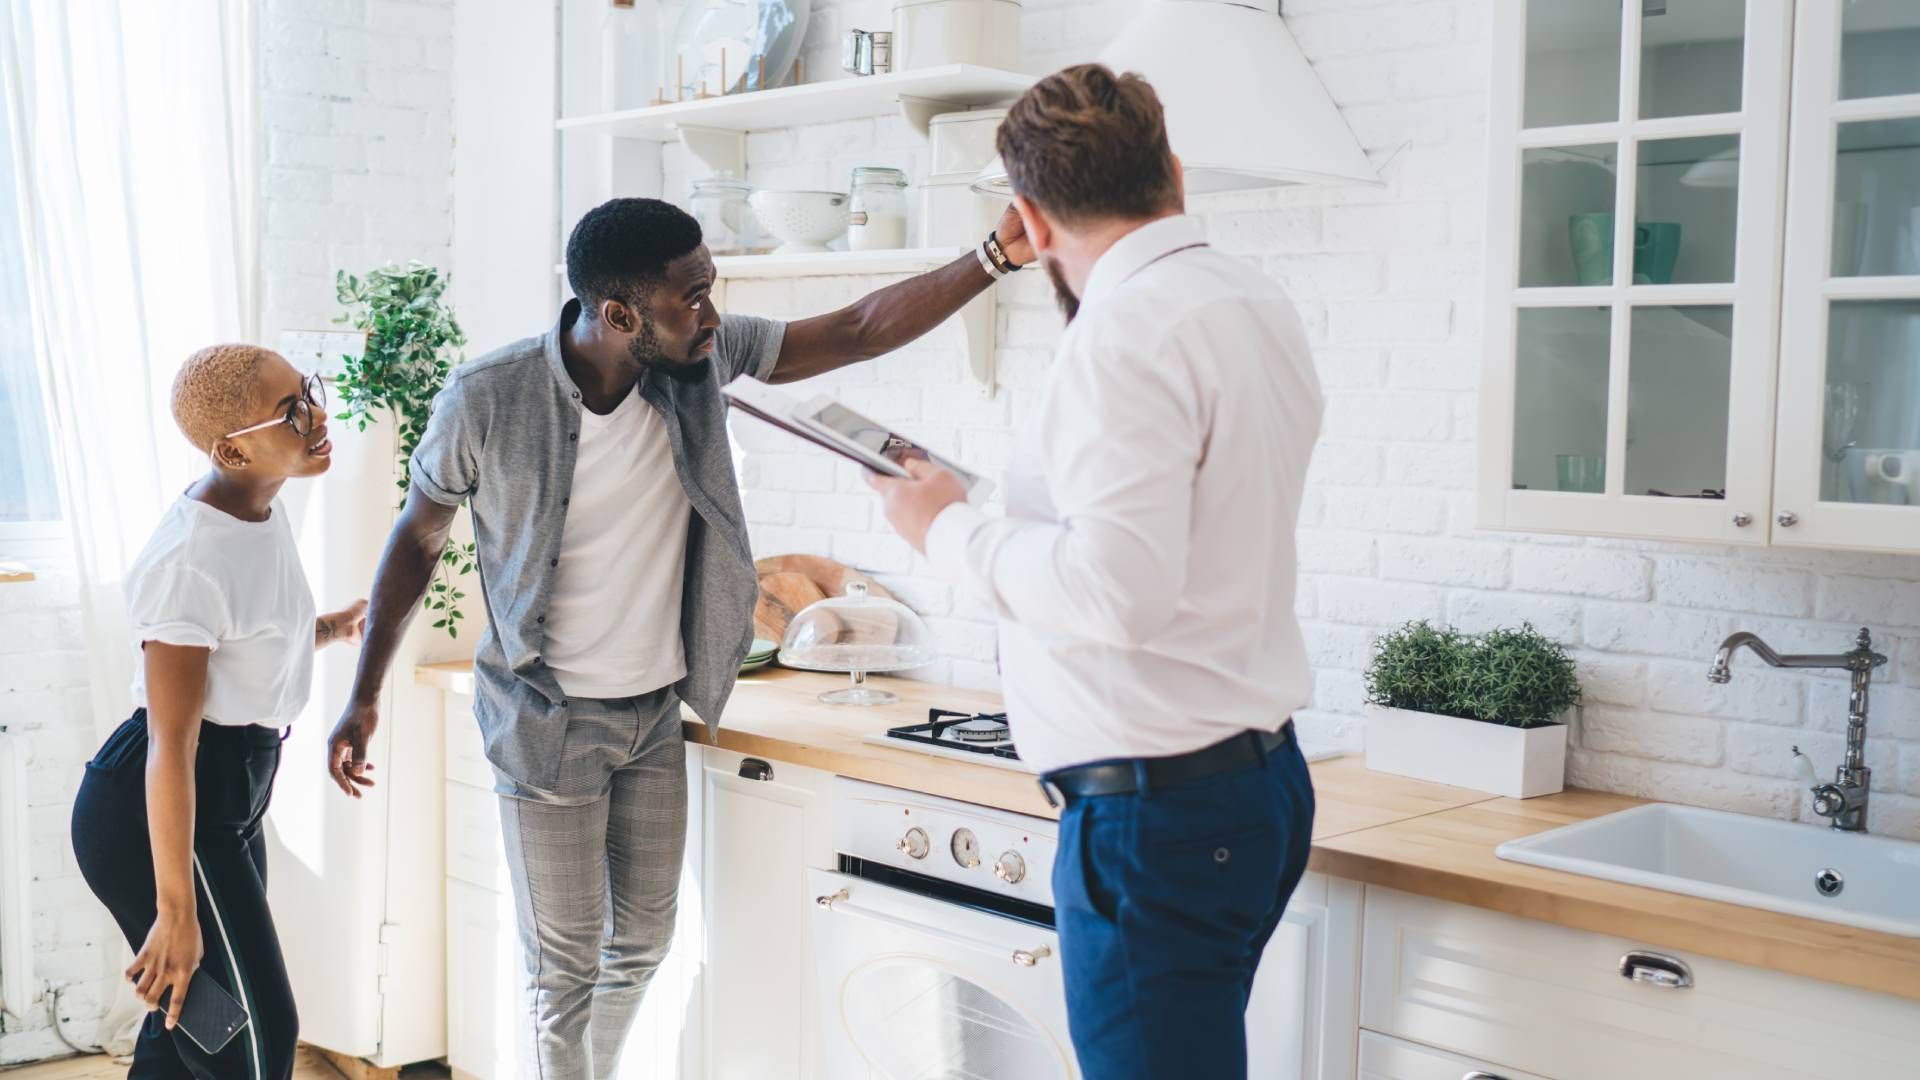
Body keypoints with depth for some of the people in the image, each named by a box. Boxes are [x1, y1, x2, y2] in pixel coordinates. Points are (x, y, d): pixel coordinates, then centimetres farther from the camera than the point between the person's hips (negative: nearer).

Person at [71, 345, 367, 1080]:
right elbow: (170, 746, -26)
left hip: (225, 795, 9)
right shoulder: (193, 561, -27)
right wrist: (175, 911, -25)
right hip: (159, 811, -9)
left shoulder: (260, 509, 2)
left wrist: (329, 629, 8)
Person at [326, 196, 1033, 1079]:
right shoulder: (486, 403, -19)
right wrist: (363, 697, -2)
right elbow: (419, 537, -5)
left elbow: (861, 330, -10)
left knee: (641, 946, 17)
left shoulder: (703, 359, -10)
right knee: (565, 970, 1)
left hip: (657, 715, 5)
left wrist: (997, 256, -20)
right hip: (549, 727, -5)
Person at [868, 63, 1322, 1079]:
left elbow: (1121, 588, -27)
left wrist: (951, 529, -12)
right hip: (1257, 776, 10)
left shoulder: (1128, 330, -18)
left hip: (1158, 807, -10)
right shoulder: (1261, 304, 10)